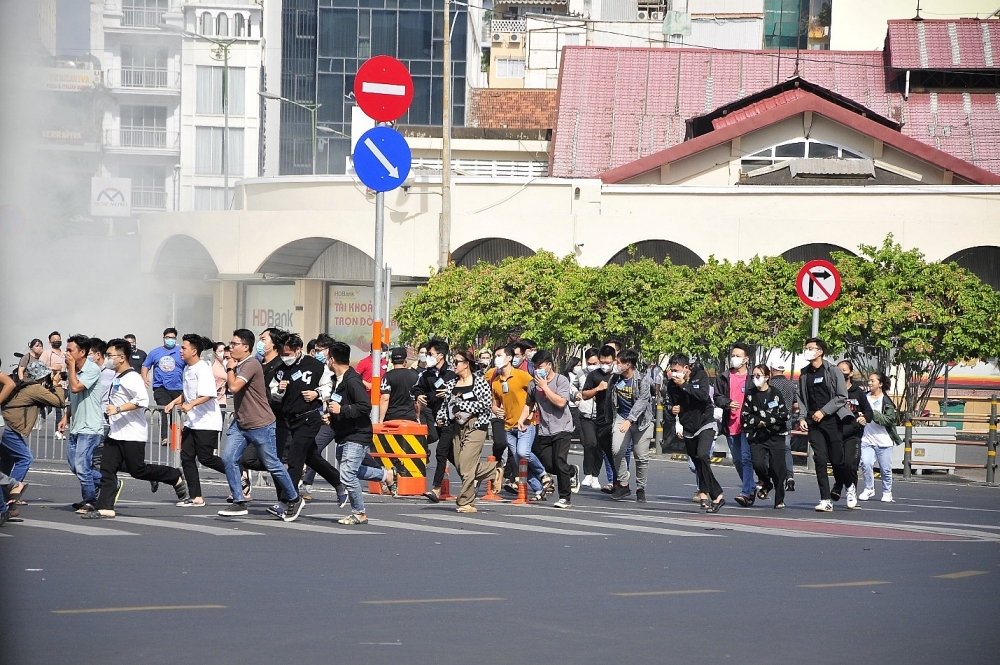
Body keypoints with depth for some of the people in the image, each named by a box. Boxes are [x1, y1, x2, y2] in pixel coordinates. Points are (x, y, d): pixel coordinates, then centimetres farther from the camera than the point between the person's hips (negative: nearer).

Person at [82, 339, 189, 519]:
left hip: (132, 434, -9)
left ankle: (176, 479, 16)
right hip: (116, 433, 9)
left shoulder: (132, 378, -16)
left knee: (137, 470, -4)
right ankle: (105, 509, -3)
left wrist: (118, 409, -29)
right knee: (107, 470, -1)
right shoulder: (116, 377, 14)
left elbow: (143, 400, -28)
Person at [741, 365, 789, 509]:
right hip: (757, 437, 2)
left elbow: (784, 415, -3)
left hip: (775, 436, -1)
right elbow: (744, 416, 7)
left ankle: (779, 500, 10)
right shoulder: (750, 394, 7)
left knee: (777, 468, -4)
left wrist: (767, 421, -11)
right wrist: (757, 422, -7)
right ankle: (766, 484, 14)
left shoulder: (775, 393, 0)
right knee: (758, 464, -18)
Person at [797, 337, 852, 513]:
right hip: (814, 422, 4)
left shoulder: (833, 372, -3)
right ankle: (825, 500, -6)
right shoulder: (804, 374, 12)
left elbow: (842, 397, -6)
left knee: (837, 459, -2)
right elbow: (801, 398, 18)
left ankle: (849, 486, 27)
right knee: (820, 460, -5)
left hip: (832, 420, -4)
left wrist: (823, 411, -12)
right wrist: (802, 417, 3)